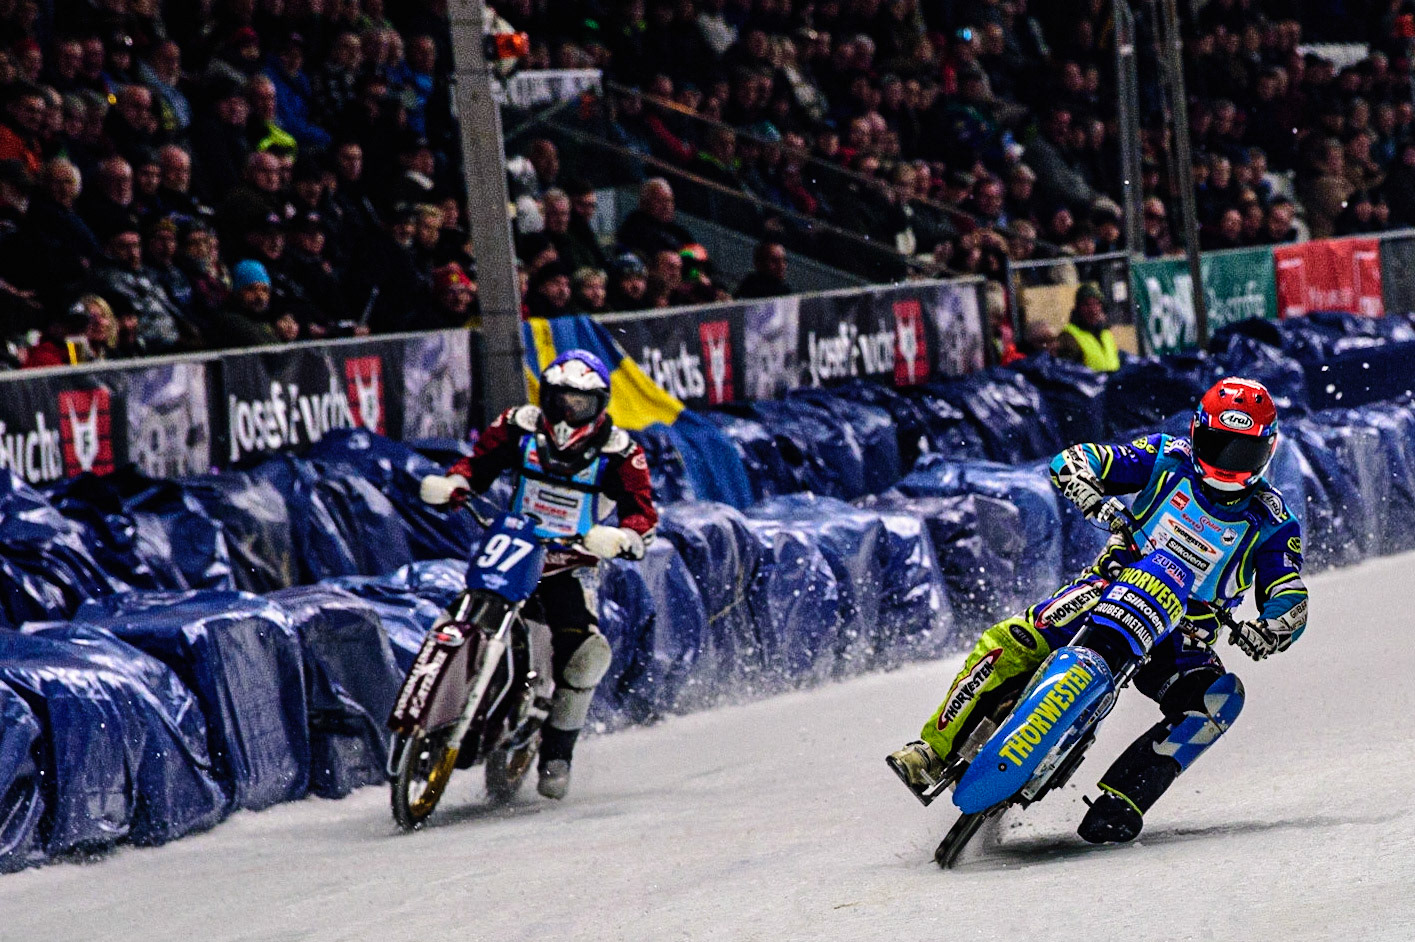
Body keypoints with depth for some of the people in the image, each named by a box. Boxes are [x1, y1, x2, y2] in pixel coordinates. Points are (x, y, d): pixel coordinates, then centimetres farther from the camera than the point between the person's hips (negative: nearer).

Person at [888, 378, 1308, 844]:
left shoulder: (1271, 522, -1)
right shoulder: (1169, 459, 1)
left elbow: (1291, 604, -5)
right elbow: (1071, 462, -3)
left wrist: (1268, 629, -29)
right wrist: (1094, 498, -25)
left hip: (1183, 634, 0)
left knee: (1219, 698, -31)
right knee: (1010, 643, -24)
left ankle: (1117, 803, -33)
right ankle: (934, 750, -15)